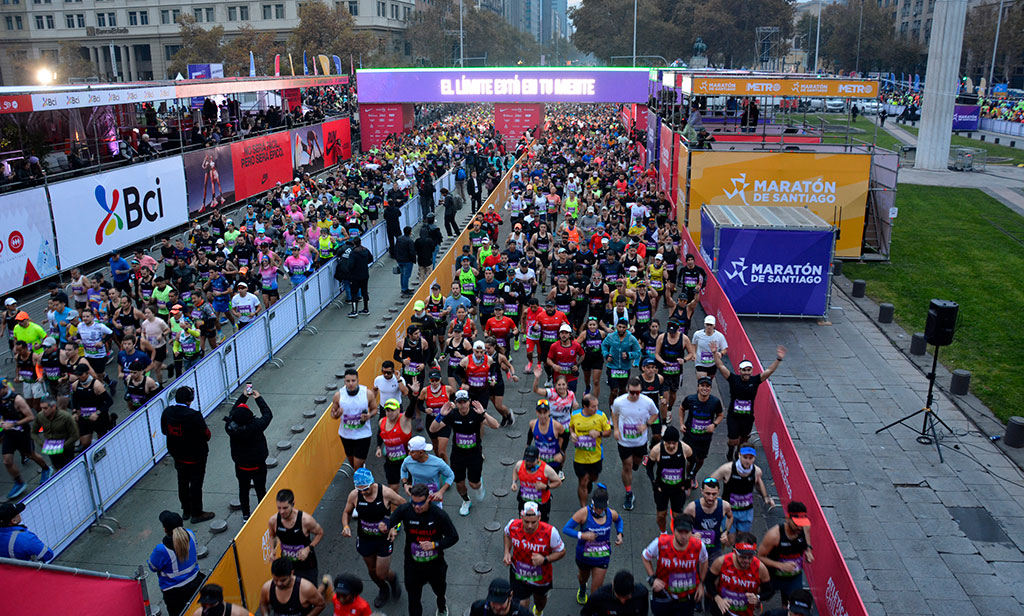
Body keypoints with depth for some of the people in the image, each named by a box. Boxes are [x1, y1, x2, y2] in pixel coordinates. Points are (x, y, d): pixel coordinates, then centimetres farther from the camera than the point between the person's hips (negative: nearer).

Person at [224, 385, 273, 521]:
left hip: (241, 467, 3)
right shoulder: (255, 426, -32)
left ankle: (245, 515, 35)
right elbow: (268, 415, -15)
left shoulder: (230, 427, -22)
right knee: (261, 490, 15)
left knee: (243, 490, 21)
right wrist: (258, 398, -6)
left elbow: (233, 412, -2)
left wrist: (244, 396, 2)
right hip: (258, 466, -3)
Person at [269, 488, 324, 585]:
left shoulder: (305, 520, -26)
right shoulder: (273, 521, -15)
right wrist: (272, 550, -10)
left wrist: (308, 548, -21)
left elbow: (320, 533, -8)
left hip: (306, 565, -3)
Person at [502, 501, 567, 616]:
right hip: (518, 577, 0)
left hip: (541, 578, 1)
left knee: (540, 600, 30)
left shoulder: (550, 532, -31)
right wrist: (507, 552, -11)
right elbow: (507, 534, 3)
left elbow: (561, 552, -15)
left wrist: (545, 560, -31)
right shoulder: (513, 525, -23)